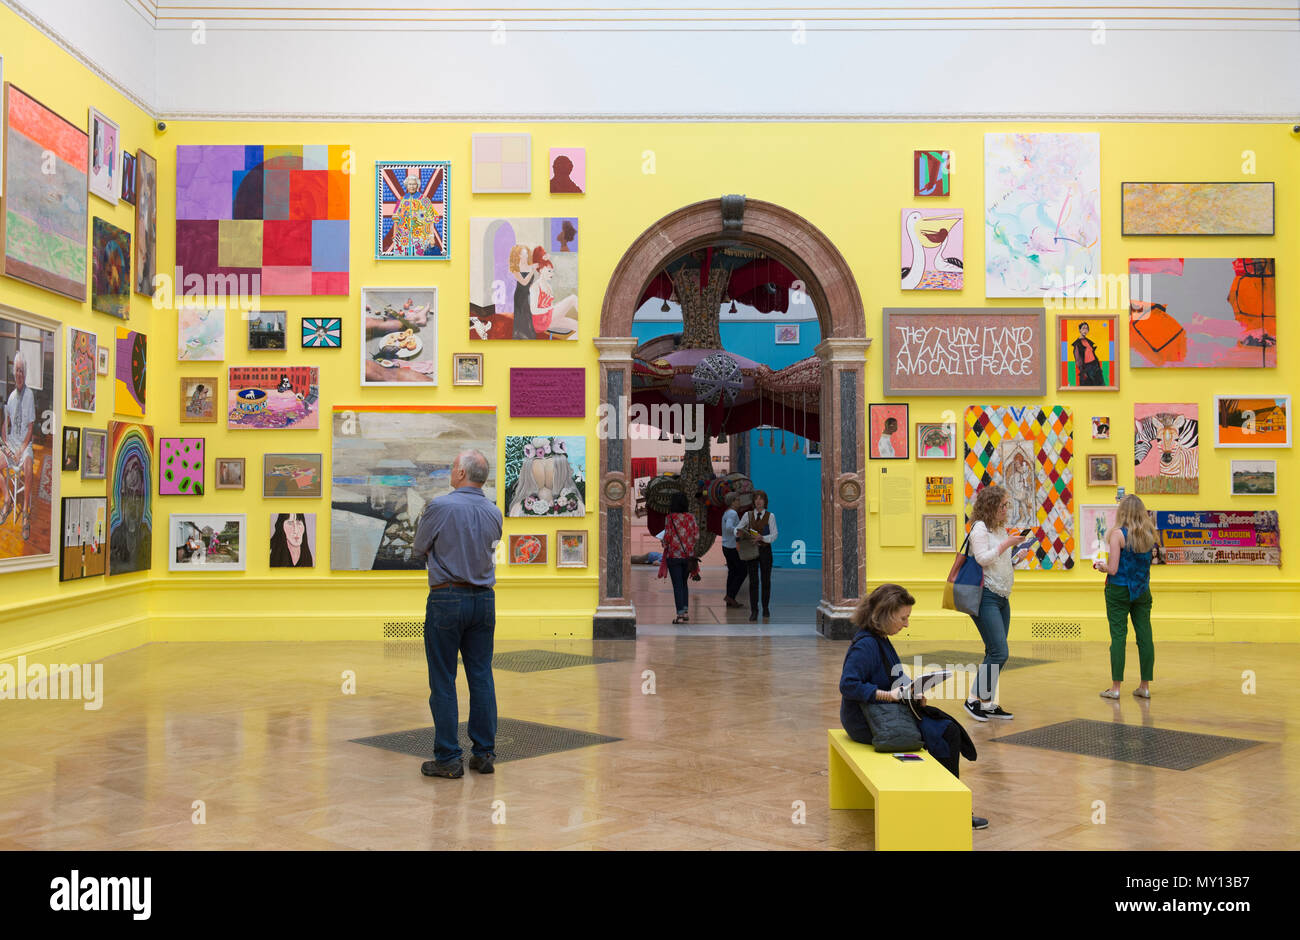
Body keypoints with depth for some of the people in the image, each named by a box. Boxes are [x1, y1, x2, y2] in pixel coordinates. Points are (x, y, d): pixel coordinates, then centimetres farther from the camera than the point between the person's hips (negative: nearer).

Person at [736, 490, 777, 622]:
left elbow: (774, 535, -7)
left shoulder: (770, 516, 0)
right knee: (753, 581, -4)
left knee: (766, 580, 7)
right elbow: (738, 528, 4)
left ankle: (765, 608, 21)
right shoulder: (748, 515, 5)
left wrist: (762, 538, -25)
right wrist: (738, 533, -20)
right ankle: (754, 610, -1)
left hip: (765, 550, 0)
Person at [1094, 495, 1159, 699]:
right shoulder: (1150, 533, 1)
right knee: (1144, 635, 7)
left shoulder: (1118, 533, -13)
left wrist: (1100, 565, 3)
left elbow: (1113, 569, -15)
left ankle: (1115, 687, 1)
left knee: (1118, 636, -1)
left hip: (1118, 590, -5)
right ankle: (1145, 686, 12)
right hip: (1142, 591, 5)